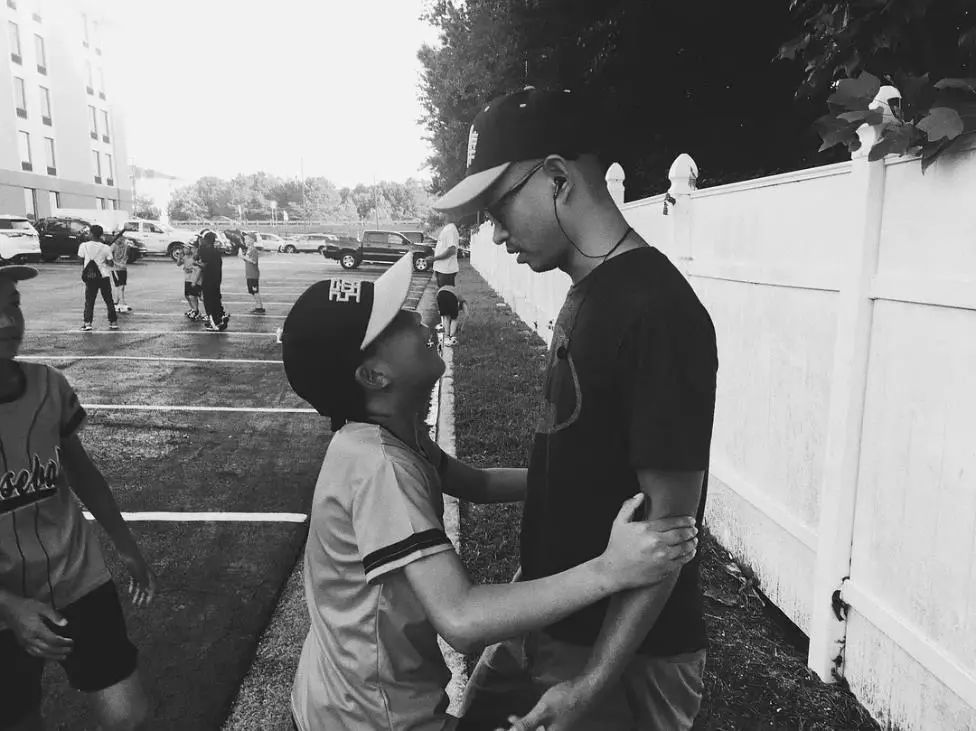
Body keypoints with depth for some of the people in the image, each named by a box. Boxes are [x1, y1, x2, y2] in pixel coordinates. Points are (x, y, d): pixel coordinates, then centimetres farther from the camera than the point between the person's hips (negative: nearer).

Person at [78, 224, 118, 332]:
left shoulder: (84, 246, -4)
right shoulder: (106, 248, -6)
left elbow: (81, 261, 1)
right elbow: (111, 263, -5)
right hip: (104, 276, 0)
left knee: (89, 301, 6)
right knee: (109, 300, 11)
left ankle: (87, 323, -1)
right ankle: (113, 322, 14)